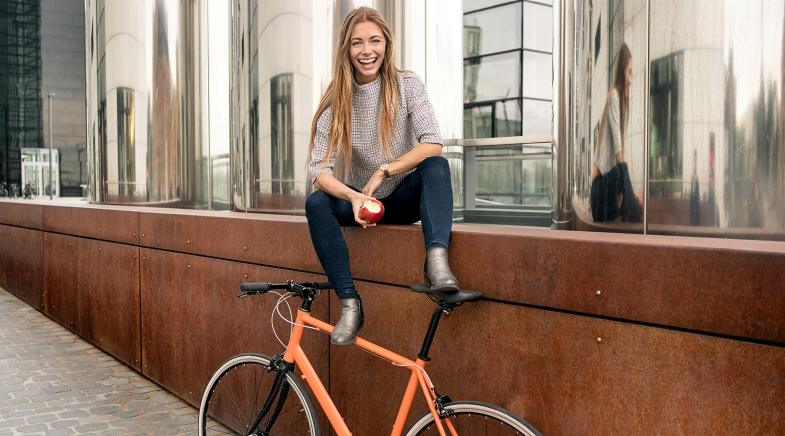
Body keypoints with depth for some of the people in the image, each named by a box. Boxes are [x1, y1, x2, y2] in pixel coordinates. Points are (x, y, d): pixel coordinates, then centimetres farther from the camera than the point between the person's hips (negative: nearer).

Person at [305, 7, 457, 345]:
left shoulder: (407, 85, -6)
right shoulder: (335, 101, -6)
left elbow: (433, 145, -16)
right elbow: (320, 170, -14)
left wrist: (382, 172, -22)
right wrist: (353, 197, -33)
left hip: (404, 199, -1)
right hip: (358, 202, 1)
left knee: (436, 165, -30)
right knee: (316, 203, -28)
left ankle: (437, 261, -47)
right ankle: (350, 303, -28)